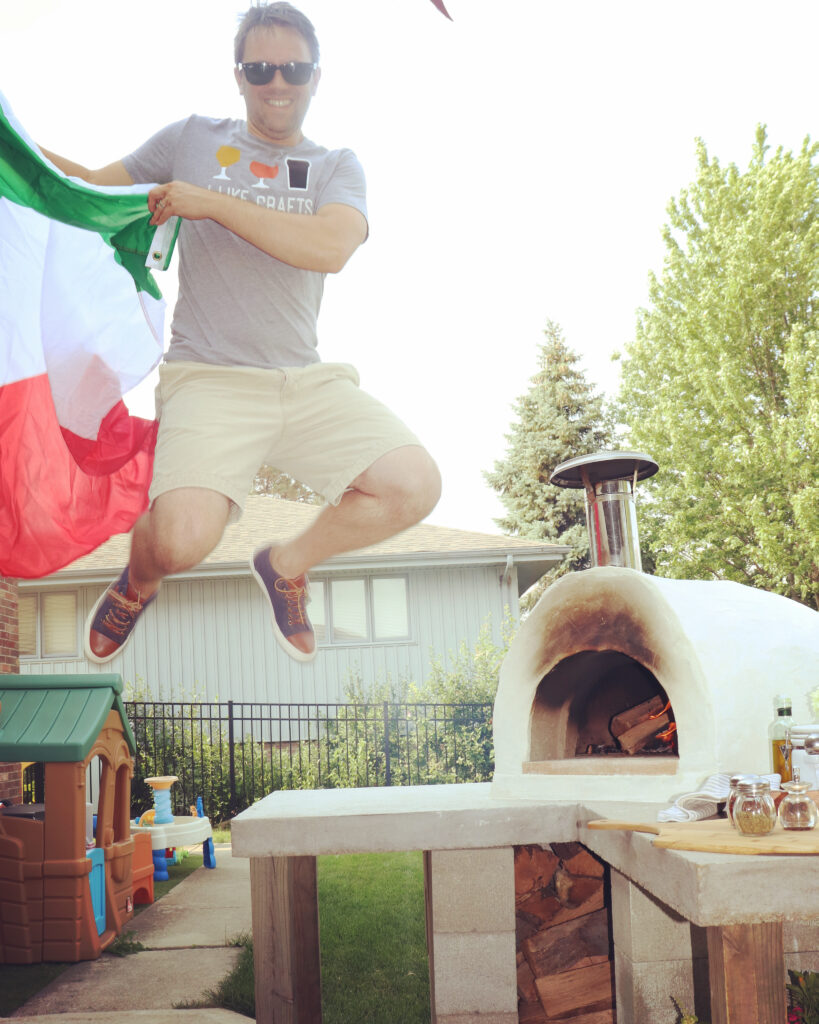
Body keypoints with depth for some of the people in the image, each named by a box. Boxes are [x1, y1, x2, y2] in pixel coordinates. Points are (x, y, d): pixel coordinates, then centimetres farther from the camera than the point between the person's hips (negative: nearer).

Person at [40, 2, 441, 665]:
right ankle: (138, 583, 14)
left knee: (414, 486, -18)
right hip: (209, 380, -2)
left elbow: (331, 247, -9)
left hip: (308, 381, 3)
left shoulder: (337, 166, 13)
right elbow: (95, 189, 22)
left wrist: (211, 204, -12)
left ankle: (287, 565, 10)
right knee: (183, 539, -27)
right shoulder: (192, 140, 14)